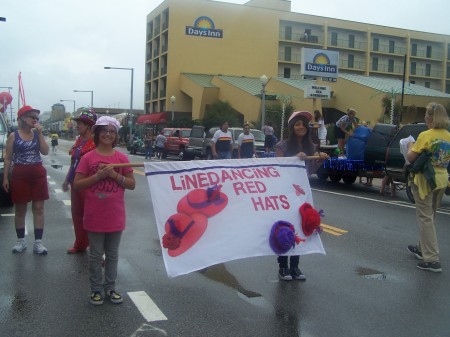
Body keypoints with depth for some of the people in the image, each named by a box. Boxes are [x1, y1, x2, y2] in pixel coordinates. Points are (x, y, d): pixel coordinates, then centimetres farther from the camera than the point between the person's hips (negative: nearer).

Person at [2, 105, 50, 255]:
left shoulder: (37, 134, 6)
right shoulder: (13, 135, -1)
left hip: (38, 174, 2)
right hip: (20, 175, -2)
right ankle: (21, 241, 20)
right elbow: (8, 158, 0)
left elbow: (45, 152, -6)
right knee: (20, 209, 7)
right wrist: (5, 177, -4)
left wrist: (40, 133, -10)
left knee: (38, 208, 3)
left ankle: (38, 242, 8)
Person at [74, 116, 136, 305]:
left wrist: (115, 175, -14)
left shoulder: (122, 158, 1)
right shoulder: (88, 158, -3)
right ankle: (96, 289, 21)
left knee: (112, 254, 13)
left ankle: (110, 288, 25)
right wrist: (98, 176, -18)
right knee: (95, 254, 9)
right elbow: (77, 184, -5)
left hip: (115, 216, 2)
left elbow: (132, 184, 2)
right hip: (94, 216, -2)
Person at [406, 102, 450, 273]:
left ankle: (432, 259, -6)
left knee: (425, 218, -3)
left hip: (425, 180, -7)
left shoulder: (425, 136, -17)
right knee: (430, 216, 20)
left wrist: (411, 146, 4)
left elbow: (411, 158, -14)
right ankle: (423, 248, 35)